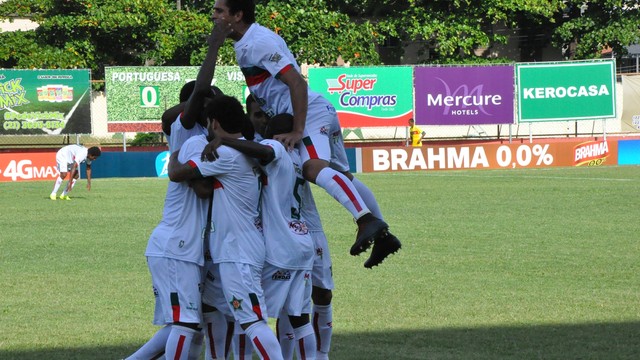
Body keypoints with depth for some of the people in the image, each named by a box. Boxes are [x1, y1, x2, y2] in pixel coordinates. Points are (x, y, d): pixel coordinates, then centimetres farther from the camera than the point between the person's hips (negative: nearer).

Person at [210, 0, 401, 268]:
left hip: (311, 113, -11)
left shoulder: (259, 43, -15)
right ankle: (382, 236, 15)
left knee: (313, 167, -32)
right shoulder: (245, 44, 16)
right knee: (340, 175, 14)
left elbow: (297, 83, -22)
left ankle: (368, 221, -43)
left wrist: (297, 131, -25)